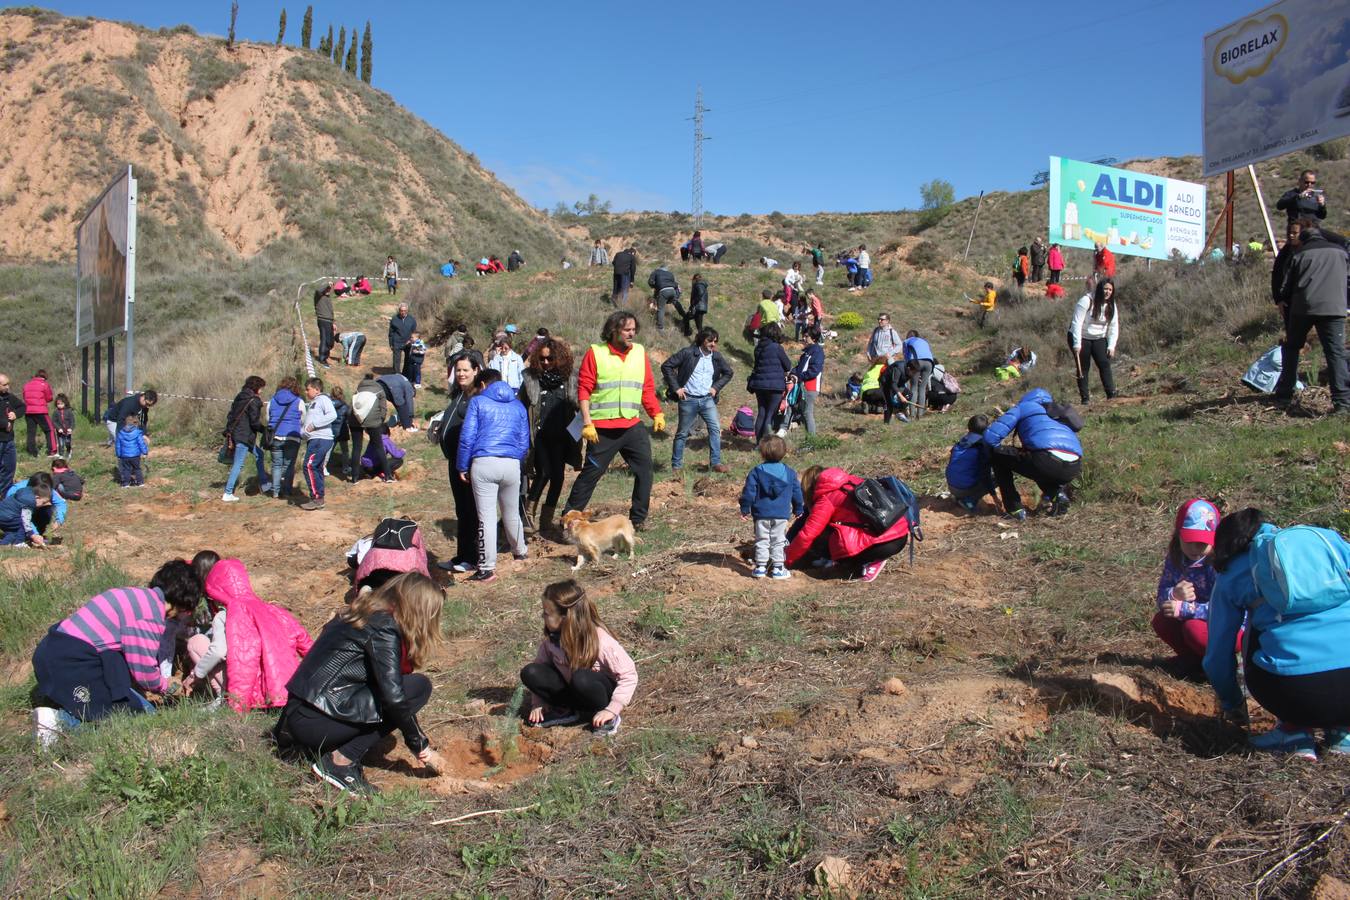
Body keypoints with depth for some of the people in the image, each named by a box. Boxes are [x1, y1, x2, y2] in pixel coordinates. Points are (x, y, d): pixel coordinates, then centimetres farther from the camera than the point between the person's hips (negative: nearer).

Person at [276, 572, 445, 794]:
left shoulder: (364, 614, 14)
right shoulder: (384, 628, -13)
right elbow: (393, 696, -19)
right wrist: (421, 747, -7)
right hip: (314, 723, -9)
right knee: (418, 687, -12)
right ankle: (342, 762, -10)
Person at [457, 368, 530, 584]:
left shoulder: (477, 402, 6)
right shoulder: (518, 406, 18)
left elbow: (467, 437, -1)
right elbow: (524, 442, 18)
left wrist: (462, 467, 5)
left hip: (484, 463, -4)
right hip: (512, 465, 4)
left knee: (486, 517, -2)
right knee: (511, 513, 22)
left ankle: (487, 568, -2)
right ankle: (519, 551, 41)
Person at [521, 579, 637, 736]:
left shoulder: (600, 640, -28)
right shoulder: (551, 636, -12)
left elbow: (629, 675, -24)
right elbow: (540, 664, 2)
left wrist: (612, 710, -28)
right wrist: (538, 703, -7)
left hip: (603, 689, -5)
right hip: (572, 690, 5)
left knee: (581, 678, -39)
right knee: (530, 673, -17)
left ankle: (609, 717, -15)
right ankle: (567, 711, -7)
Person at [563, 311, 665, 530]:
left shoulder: (640, 352, 9)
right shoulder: (595, 352, -4)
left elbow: (648, 388, 13)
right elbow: (584, 389, -7)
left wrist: (657, 414, 2)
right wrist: (587, 422, -13)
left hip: (632, 426, 4)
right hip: (602, 428, -4)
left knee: (645, 468, 2)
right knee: (591, 472, 1)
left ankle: (638, 518, 14)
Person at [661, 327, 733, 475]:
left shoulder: (717, 357, 4)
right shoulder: (688, 353, -9)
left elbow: (728, 373, 20)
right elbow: (666, 366, -9)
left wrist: (716, 387, 7)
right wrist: (676, 388, -11)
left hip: (707, 399, 4)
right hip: (688, 400, -4)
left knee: (715, 428, -10)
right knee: (683, 433, 5)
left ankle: (715, 462, -4)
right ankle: (676, 466, 16)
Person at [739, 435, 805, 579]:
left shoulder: (756, 471, -5)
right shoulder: (790, 473, 3)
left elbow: (748, 492, -6)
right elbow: (797, 493, 9)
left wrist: (745, 510, 3)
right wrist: (798, 510, 21)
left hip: (761, 514, -1)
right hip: (781, 515, 1)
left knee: (761, 541, 9)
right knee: (778, 542, 9)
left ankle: (760, 567, 9)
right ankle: (778, 568, 9)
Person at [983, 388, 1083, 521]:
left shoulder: (1023, 406, 20)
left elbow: (990, 436, 9)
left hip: (1047, 462, -6)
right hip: (1075, 469, 6)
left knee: (996, 453, 17)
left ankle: (1014, 509, 12)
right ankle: (1056, 493, 12)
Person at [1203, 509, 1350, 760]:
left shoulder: (1230, 577, 18)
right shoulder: (1325, 537, 21)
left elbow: (1217, 656, 21)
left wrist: (1232, 705, 41)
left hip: (1292, 691, -2)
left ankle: (1295, 729, 17)